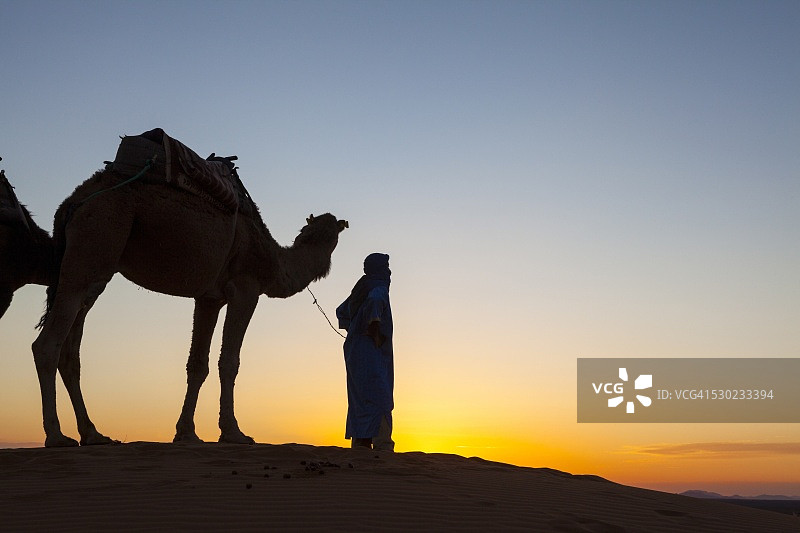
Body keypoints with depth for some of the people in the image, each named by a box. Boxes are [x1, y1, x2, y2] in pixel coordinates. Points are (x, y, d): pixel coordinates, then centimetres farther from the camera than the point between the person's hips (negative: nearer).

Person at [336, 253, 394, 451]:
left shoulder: (360, 290, 18)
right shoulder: (379, 289, -9)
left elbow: (341, 311, 31)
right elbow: (374, 301, -33)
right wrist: (375, 332, -25)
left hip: (355, 350, 9)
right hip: (371, 352, -9)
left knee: (360, 400, 8)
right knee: (378, 398, -13)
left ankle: (359, 445, 9)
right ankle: (382, 446, -19)